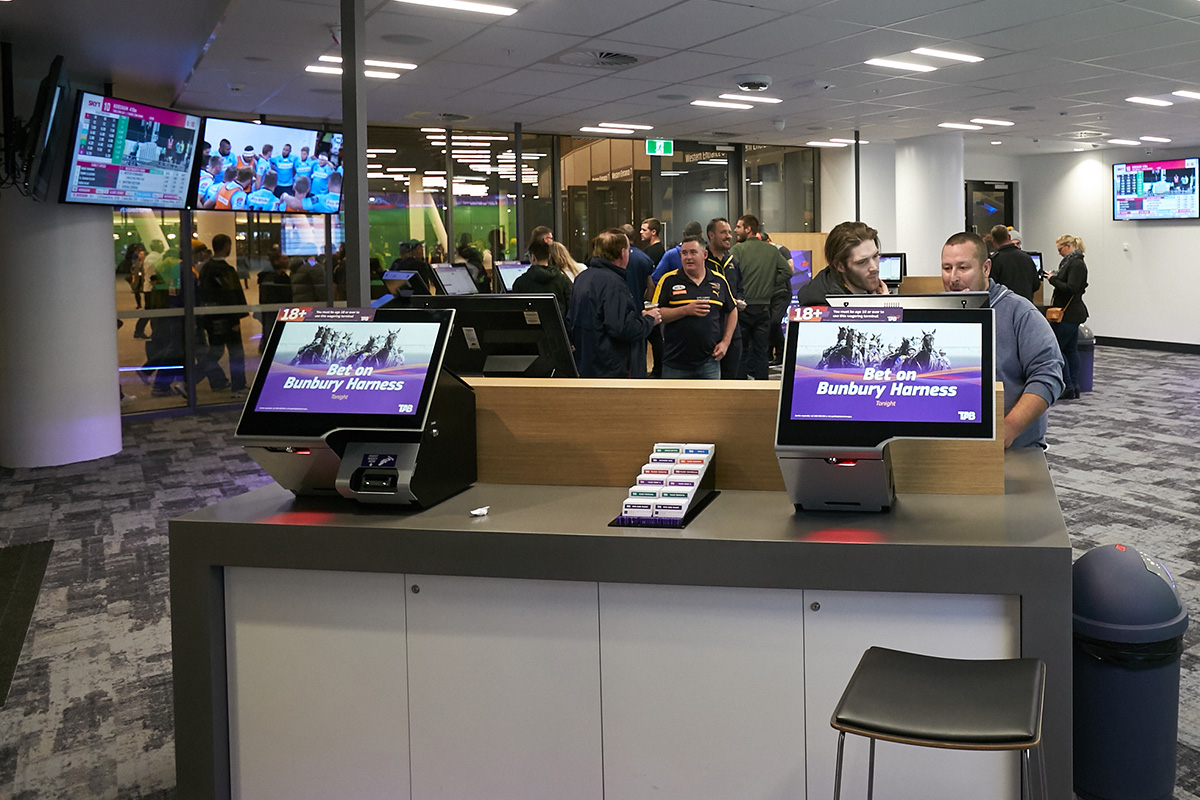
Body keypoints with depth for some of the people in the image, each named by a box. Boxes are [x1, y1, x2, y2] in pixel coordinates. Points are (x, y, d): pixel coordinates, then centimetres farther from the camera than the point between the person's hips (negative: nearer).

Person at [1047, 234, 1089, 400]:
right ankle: (1074, 389, 13)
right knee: (1071, 350, 10)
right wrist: (1054, 278, 7)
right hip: (1071, 313, 10)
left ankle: (1068, 388, -5)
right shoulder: (1069, 262, 15)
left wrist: (1053, 279, -14)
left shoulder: (1077, 265, -15)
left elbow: (1071, 289, -23)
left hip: (1069, 315, -10)